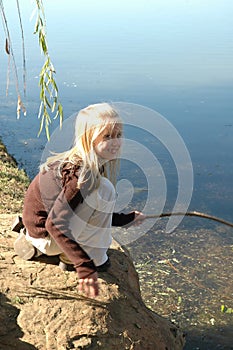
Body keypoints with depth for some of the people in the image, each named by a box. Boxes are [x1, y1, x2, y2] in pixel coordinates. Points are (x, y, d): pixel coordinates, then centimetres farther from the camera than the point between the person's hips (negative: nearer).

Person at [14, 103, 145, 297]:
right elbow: (55, 225, -32)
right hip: (44, 233, -9)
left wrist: (128, 218, 17)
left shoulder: (95, 165, 1)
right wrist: (85, 267, -36)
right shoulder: (82, 173, -27)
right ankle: (95, 259, -7)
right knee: (104, 189, -20)